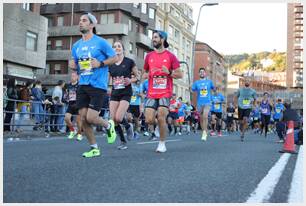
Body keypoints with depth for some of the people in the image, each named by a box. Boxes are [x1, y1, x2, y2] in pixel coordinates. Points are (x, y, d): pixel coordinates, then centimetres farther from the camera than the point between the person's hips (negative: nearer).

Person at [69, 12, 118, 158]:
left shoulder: (101, 42, -4)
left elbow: (115, 58, -2)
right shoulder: (76, 45, 13)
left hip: (98, 86, -6)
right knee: (83, 119, 2)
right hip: (82, 85, 6)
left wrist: (101, 64, -16)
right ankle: (94, 148, 17)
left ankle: (109, 125, 21)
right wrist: (72, 66, 0)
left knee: (91, 118, -12)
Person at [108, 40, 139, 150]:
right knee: (113, 119, -3)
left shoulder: (129, 62, -2)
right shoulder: (110, 64, 8)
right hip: (114, 93, 4)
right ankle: (123, 141, 14)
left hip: (126, 93, -4)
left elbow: (138, 77, 4)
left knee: (118, 118, -18)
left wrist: (130, 81, -14)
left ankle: (128, 126, 17)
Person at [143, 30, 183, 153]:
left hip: (165, 93, -3)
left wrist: (168, 72, -15)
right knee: (149, 120, -4)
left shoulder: (170, 56, 1)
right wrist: (148, 74, -1)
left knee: (161, 118, -10)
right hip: (151, 93, 3)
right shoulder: (149, 56, 11)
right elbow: (145, 72, 22)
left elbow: (180, 74, 2)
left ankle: (162, 143, 7)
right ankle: (162, 124, 30)